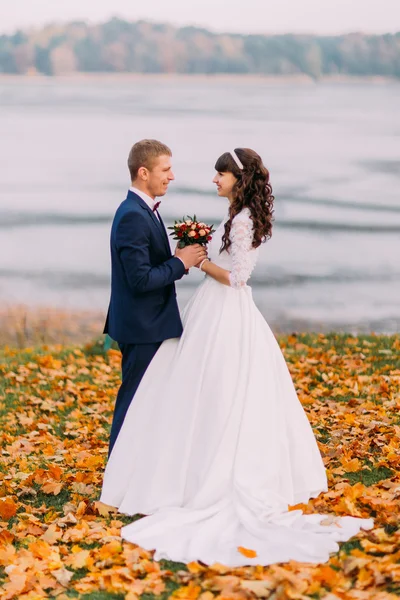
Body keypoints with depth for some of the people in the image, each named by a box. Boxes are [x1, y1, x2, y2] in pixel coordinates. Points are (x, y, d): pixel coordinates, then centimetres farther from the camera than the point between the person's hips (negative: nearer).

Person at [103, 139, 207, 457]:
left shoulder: (144, 210, 11)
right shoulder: (133, 217, -21)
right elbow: (140, 279, -25)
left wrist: (180, 258, 2)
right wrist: (180, 263, -16)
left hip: (148, 323, 10)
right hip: (142, 326, -10)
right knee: (134, 398, -1)